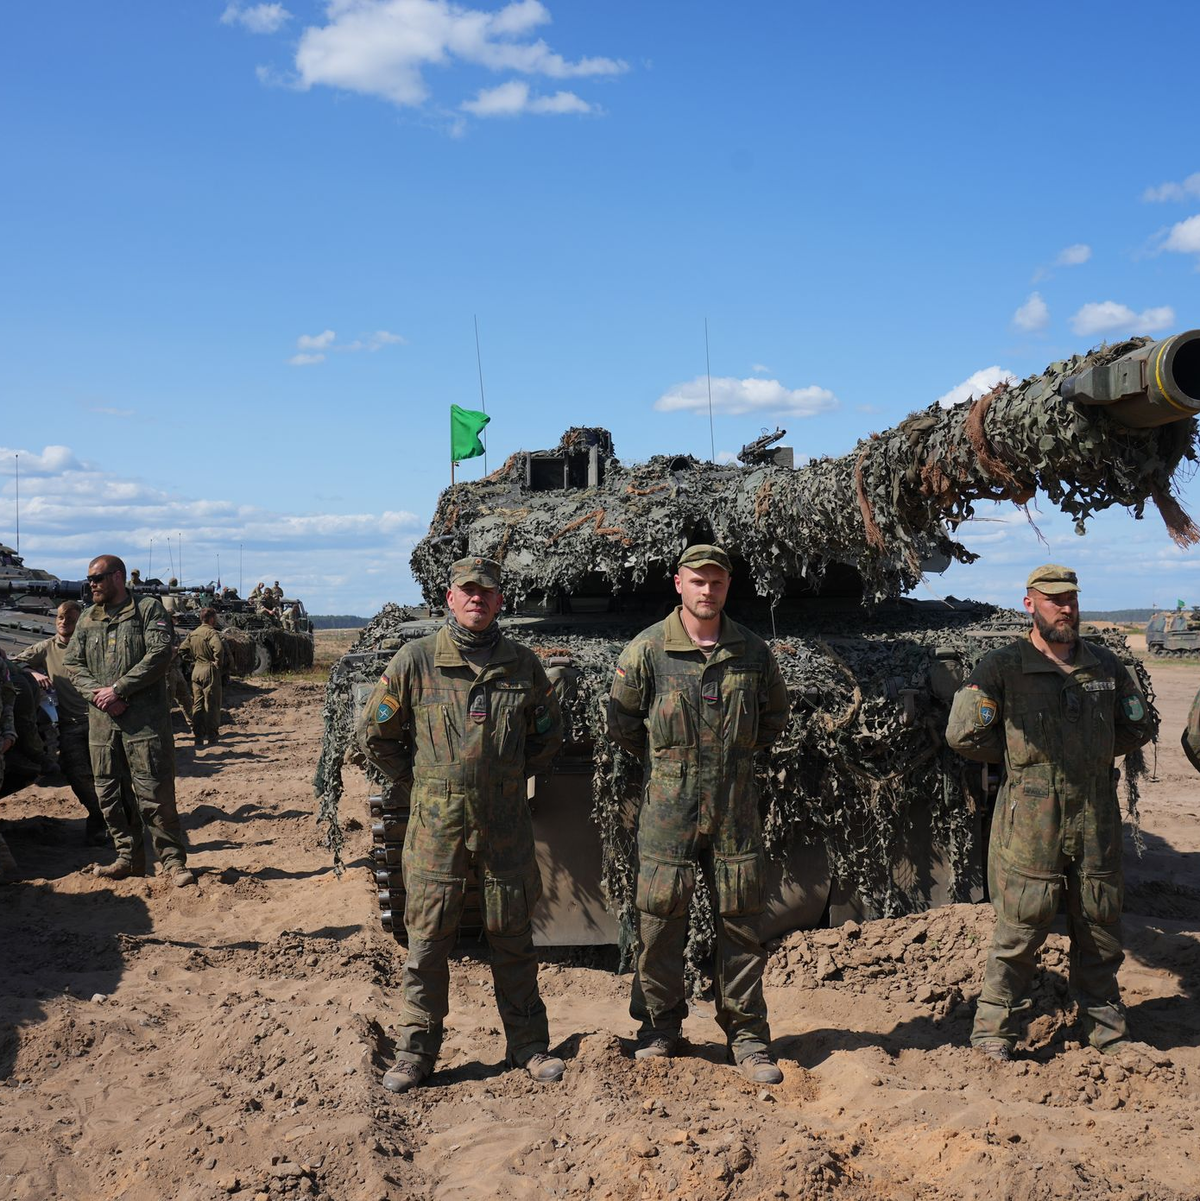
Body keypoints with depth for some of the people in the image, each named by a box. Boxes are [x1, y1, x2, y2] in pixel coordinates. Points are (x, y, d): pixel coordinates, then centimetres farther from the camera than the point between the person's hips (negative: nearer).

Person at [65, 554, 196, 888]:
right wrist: (97, 695, -7)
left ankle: (173, 861, -1)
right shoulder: (87, 619, 17)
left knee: (154, 794, -8)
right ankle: (129, 858, 21)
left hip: (146, 719, -6)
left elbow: (159, 656, -11)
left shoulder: (149, 609, 0)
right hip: (101, 720, 6)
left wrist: (117, 689, -14)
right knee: (108, 794, 9)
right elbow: (74, 664, 12)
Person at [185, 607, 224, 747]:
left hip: (196, 671, 7)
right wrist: (218, 662, -16)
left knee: (197, 704, 11)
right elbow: (218, 649, -30)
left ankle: (197, 735, 12)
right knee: (212, 704, 1)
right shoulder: (211, 633, -14)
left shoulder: (192, 633, 9)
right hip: (210, 672, -7)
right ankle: (212, 736, 3)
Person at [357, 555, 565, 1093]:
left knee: (513, 939, 11)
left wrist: (513, 777, 10)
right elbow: (374, 732, 4)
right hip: (437, 824, -2)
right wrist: (416, 780, 3)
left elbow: (548, 734, 17)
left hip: (506, 824, 2)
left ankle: (529, 1045, 24)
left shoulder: (522, 664, 3)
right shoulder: (416, 659, -4)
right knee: (427, 942, 5)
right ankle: (416, 1052, 19)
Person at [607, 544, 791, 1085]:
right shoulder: (647, 650, -4)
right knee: (661, 921, 5)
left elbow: (776, 712, 19)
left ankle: (747, 1038, 17)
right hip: (669, 807, -2)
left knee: (740, 923, 6)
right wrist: (666, 759, 9)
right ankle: (660, 1028, 23)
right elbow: (621, 723, 6)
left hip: (735, 807, 2)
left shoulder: (751, 650, 3)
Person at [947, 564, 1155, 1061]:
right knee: (1020, 929, 0)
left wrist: (1094, 755, 9)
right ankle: (993, 1031, 13)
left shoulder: (1106, 665, 8)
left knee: (1101, 928, 13)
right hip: (1031, 821, -4)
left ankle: (1106, 1028, 29)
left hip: (1096, 818, 4)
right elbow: (964, 734, -9)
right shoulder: (1003, 667, -6)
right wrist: (1022, 757, -1)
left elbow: (1139, 726, 19)